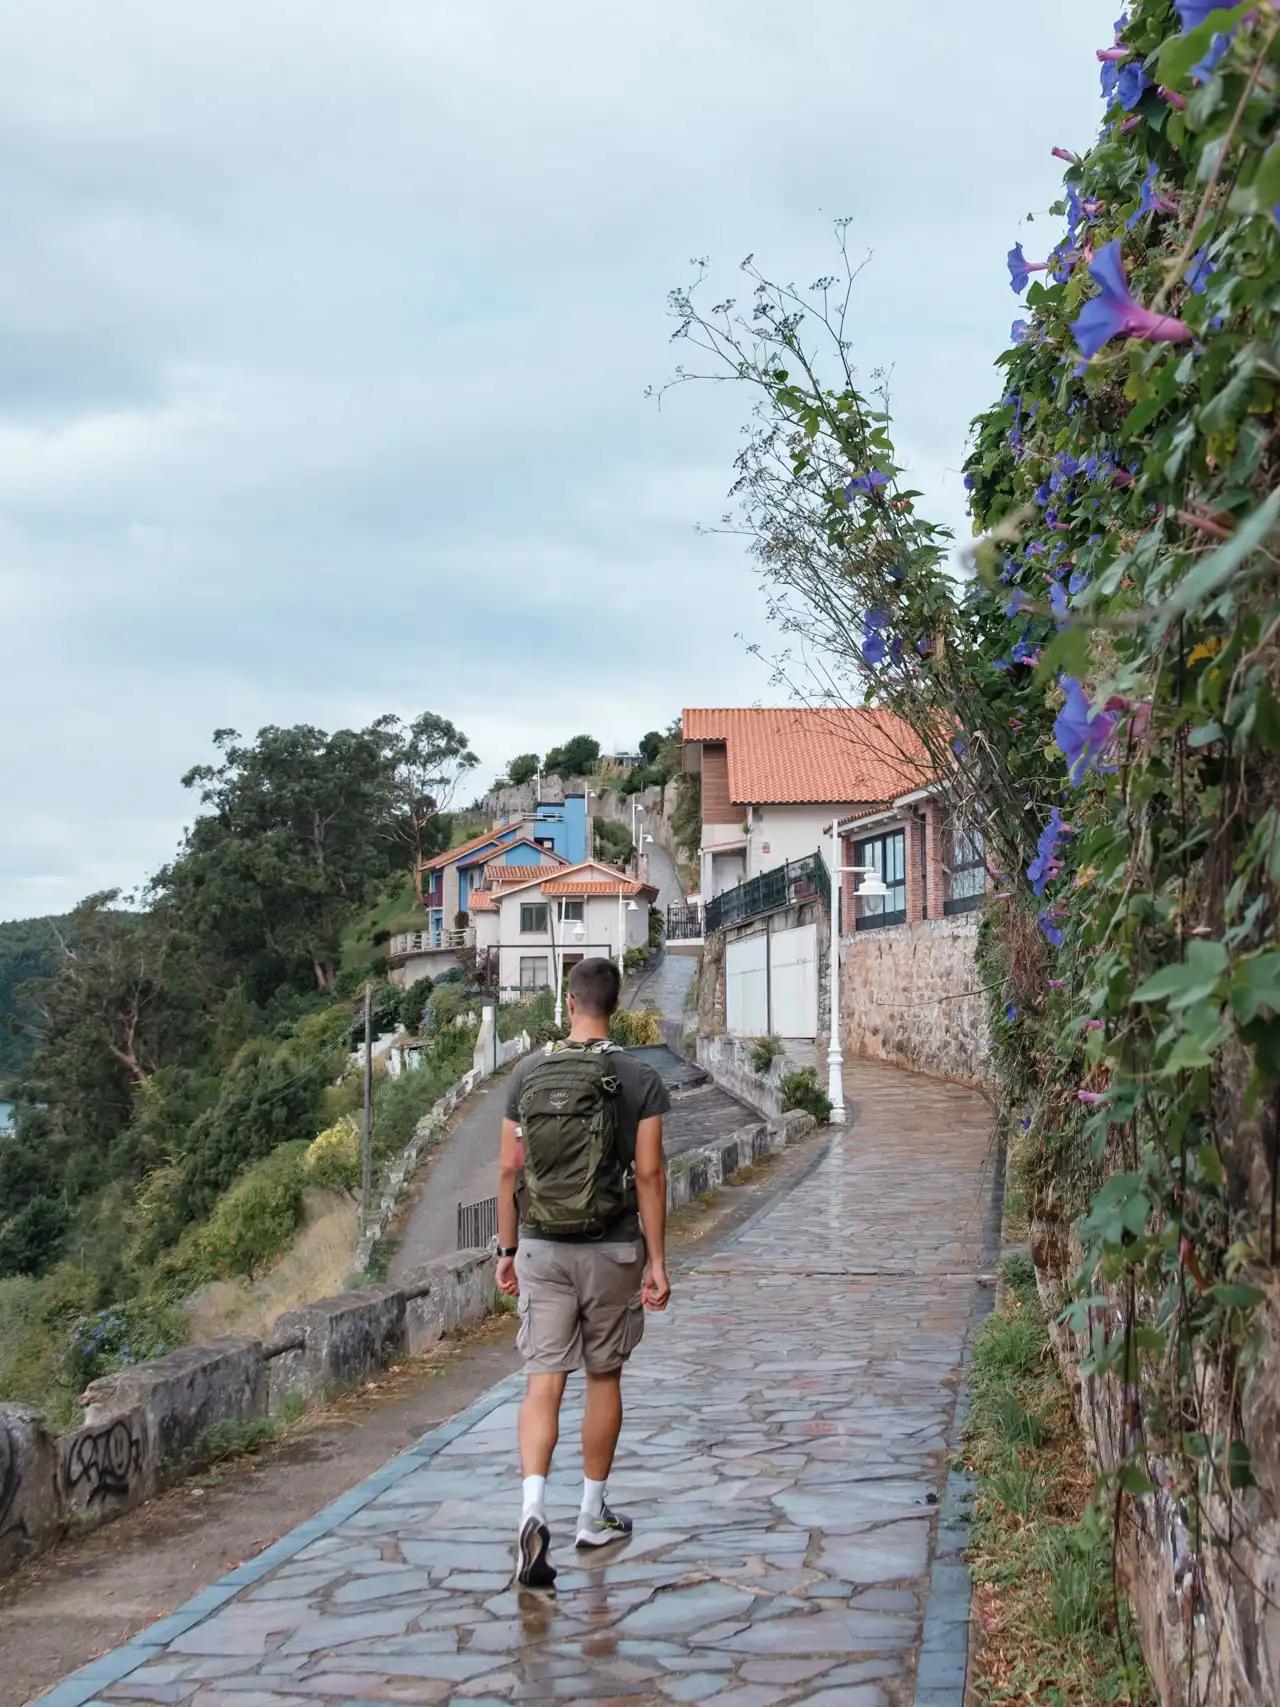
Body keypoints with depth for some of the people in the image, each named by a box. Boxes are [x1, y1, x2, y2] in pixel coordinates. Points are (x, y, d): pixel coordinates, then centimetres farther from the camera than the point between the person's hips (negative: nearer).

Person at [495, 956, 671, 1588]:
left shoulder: (528, 1075, 0)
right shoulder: (639, 1079, -6)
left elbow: (508, 1169, 2)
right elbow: (648, 1174, -9)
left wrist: (508, 1250, 10)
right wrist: (656, 1261, -4)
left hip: (542, 1250, 1)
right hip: (611, 1250, -1)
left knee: (543, 1381, 0)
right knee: (604, 1377, 13)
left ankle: (534, 1510, -19)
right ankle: (593, 1515, 24)